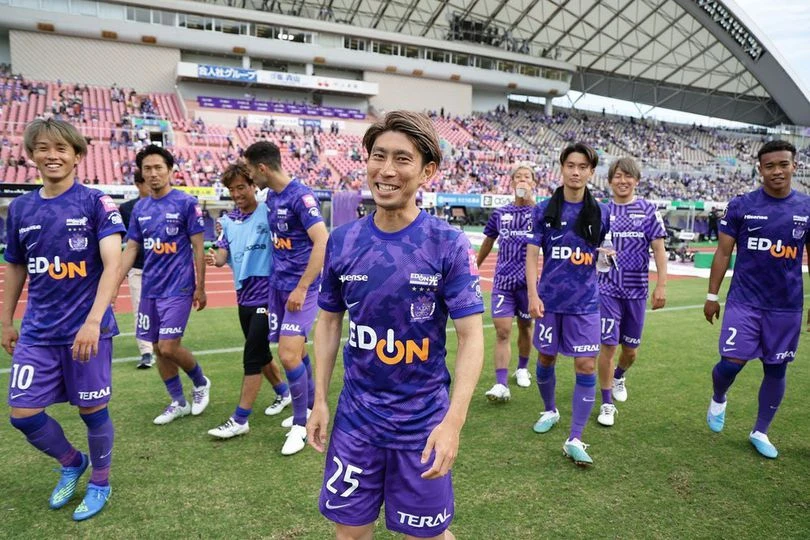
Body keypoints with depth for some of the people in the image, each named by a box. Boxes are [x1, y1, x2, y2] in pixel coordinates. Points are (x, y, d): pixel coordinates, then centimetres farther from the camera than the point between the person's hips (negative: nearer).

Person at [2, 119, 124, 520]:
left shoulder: (96, 203, -8)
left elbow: (113, 264, -17)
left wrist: (93, 322, -26)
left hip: (87, 330, -4)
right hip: (36, 333, 5)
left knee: (92, 410, 6)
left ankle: (100, 482, 30)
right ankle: (72, 462, 33)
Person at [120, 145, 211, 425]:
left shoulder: (186, 203, -8)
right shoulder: (140, 208, 8)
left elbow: (198, 247, -7)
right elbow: (131, 248, 12)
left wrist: (200, 288, -8)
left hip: (177, 288, -6)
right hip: (149, 289, 6)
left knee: (169, 347, -10)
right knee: (159, 349, 9)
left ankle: (201, 382, 18)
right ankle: (178, 403, 25)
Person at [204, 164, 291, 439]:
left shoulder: (268, 213, -9)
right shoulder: (229, 220, 10)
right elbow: (223, 252, 2)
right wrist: (215, 258, -21)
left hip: (266, 296, -7)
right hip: (244, 297, 7)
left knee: (252, 357, -6)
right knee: (260, 353, 18)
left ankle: (239, 420, 3)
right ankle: (283, 392, 41)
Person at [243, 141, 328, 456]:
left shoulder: (301, 197, -17)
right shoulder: (271, 196, 9)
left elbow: (323, 243, -23)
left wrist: (301, 288, -22)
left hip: (300, 288, -8)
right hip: (278, 284, 8)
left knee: (289, 354, -10)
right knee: (296, 350, 15)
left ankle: (300, 425, 8)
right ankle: (309, 408, 33)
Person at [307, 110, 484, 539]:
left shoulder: (449, 245, -14)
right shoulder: (341, 241, -3)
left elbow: (471, 337, -14)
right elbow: (329, 323, 7)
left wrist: (453, 420, -23)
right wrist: (320, 400, 4)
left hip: (423, 422, -2)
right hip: (355, 418, 3)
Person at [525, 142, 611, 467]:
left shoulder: (599, 212, 2)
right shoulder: (545, 210, -1)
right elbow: (532, 254, -2)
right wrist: (533, 294, -10)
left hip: (585, 301, 0)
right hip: (550, 298, 0)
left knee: (586, 366, -5)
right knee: (545, 358, 13)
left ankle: (575, 440, 4)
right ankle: (550, 411, 40)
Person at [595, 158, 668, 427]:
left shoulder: (648, 210, 1)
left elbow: (659, 250, -1)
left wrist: (661, 285, -6)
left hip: (637, 290, 1)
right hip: (607, 288, -1)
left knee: (630, 348, 12)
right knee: (608, 345, -6)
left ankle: (619, 376, 46)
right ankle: (607, 404, 9)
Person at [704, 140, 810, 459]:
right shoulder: (741, 206, -3)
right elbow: (723, 253, 1)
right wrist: (712, 295, 0)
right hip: (744, 301, -2)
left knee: (776, 370, 10)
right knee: (732, 363, -9)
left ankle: (760, 432, 28)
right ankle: (718, 400, 25)